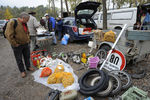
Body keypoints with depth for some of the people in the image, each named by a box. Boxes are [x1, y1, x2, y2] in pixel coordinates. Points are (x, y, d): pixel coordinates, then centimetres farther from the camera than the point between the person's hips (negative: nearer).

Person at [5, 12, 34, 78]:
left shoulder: (24, 24, 5)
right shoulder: (12, 23, -18)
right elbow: (8, 35, -22)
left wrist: (28, 40, 9)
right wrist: (14, 44, -19)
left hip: (26, 44, 7)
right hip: (17, 45, -6)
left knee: (27, 57, 18)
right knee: (19, 59, 8)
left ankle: (28, 67, 37)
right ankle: (22, 71, 22)